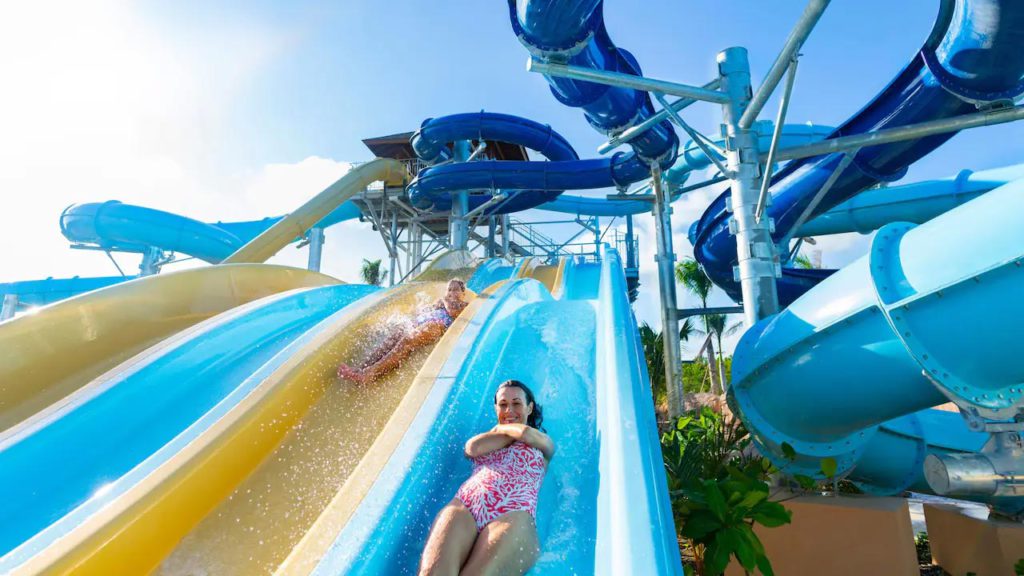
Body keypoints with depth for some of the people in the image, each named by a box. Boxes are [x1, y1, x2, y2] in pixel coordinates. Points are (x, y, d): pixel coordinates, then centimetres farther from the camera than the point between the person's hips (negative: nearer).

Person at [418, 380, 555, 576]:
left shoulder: (544, 443, 27)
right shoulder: (484, 438, 34)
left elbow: (526, 433, 3)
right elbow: (473, 448, 9)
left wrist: (502, 429, 24)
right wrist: (514, 432, 18)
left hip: (513, 516, -2)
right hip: (463, 507, 3)